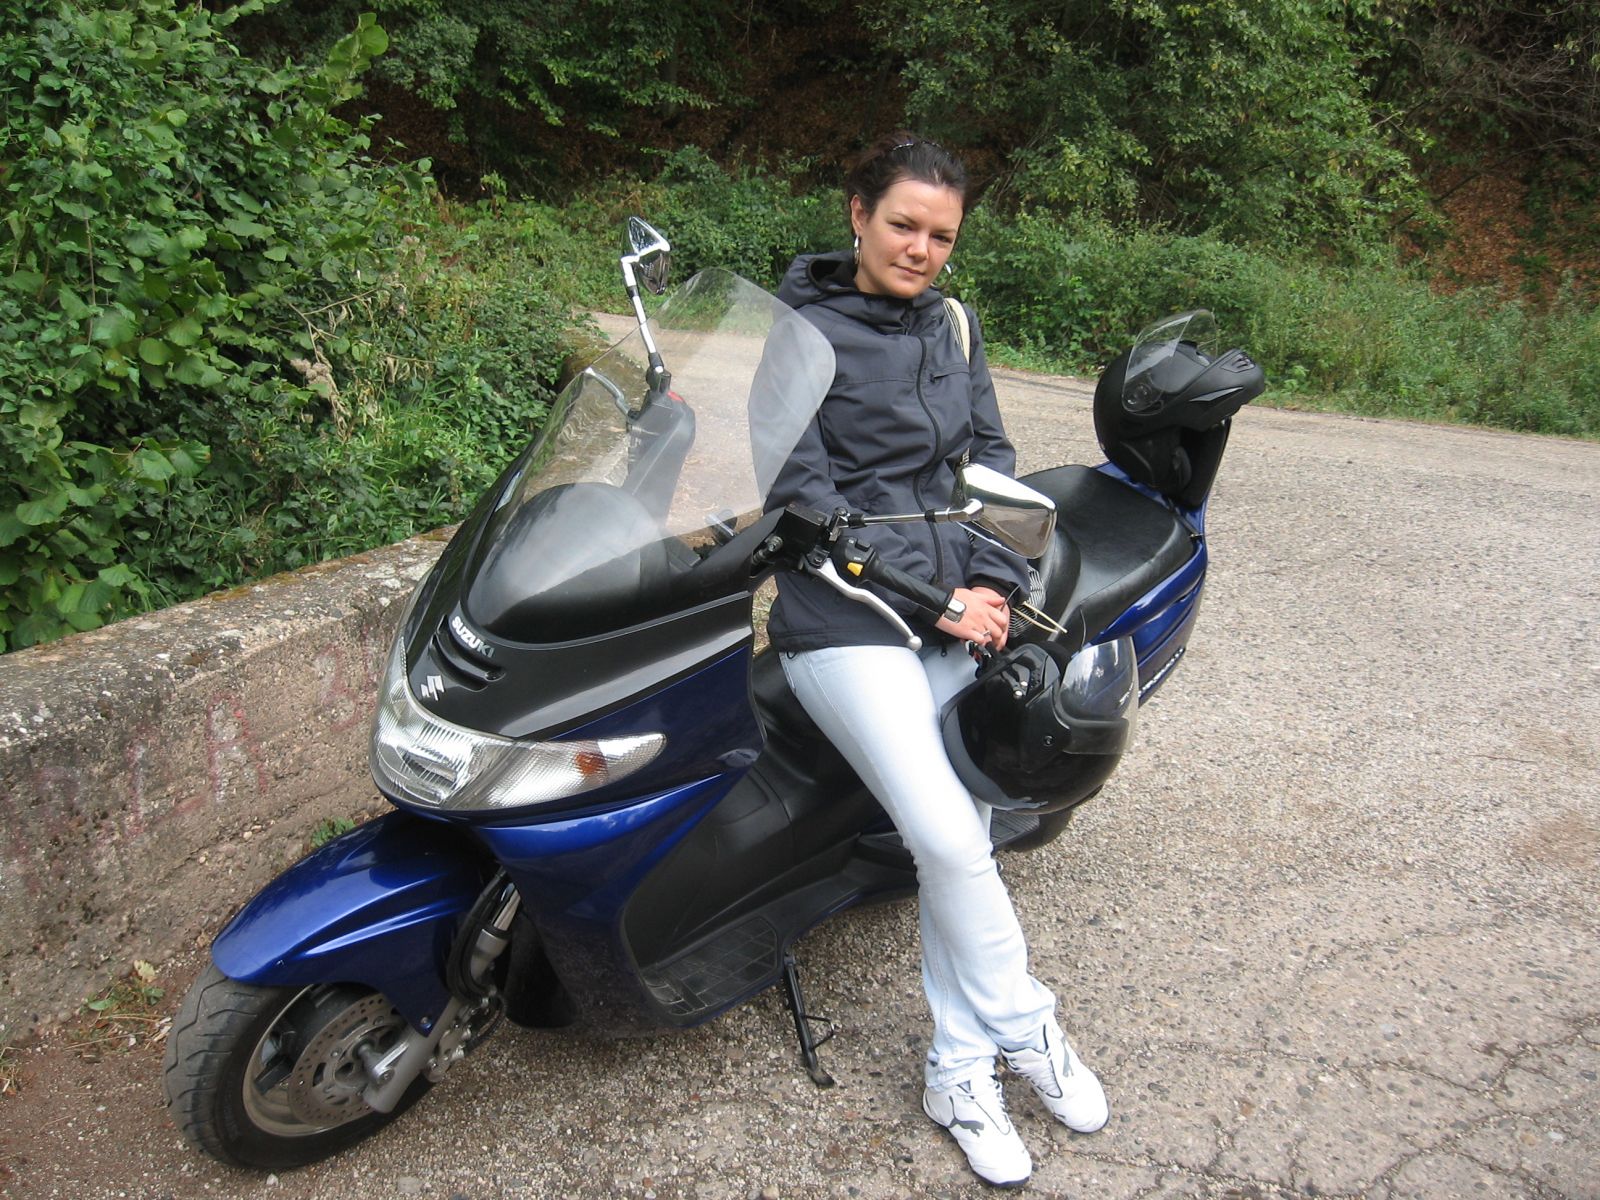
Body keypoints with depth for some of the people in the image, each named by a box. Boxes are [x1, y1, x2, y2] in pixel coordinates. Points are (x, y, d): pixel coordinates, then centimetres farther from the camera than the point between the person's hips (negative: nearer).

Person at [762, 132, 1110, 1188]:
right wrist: (932, 599, -14)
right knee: (950, 841, -15)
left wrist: (992, 584, -5)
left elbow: (990, 457, 13)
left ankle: (960, 1074, 20)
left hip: (951, 617, 6)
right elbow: (807, 497, -11)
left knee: (959, 836, 5)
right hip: (846, 621, -6)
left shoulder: (951, 324, 14)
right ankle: (1027, 1029, 12)